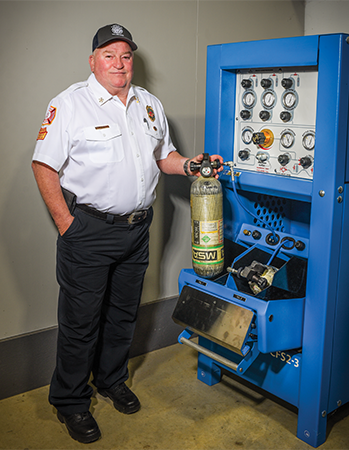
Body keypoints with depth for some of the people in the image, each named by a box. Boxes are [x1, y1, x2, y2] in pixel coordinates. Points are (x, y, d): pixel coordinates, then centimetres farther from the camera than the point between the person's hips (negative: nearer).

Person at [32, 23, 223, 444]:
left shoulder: (149, 104, 11)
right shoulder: (69, 104, -7)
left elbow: (163, 155, 20)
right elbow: (44, 166, -10)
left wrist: (188, 165, -2)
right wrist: (65, 223, -14)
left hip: (136, 229, 6)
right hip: (88, 230, -5)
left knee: (123, 313, 18)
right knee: (80, 319, 3)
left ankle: (112, 380, 40)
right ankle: (69, 401, 23)